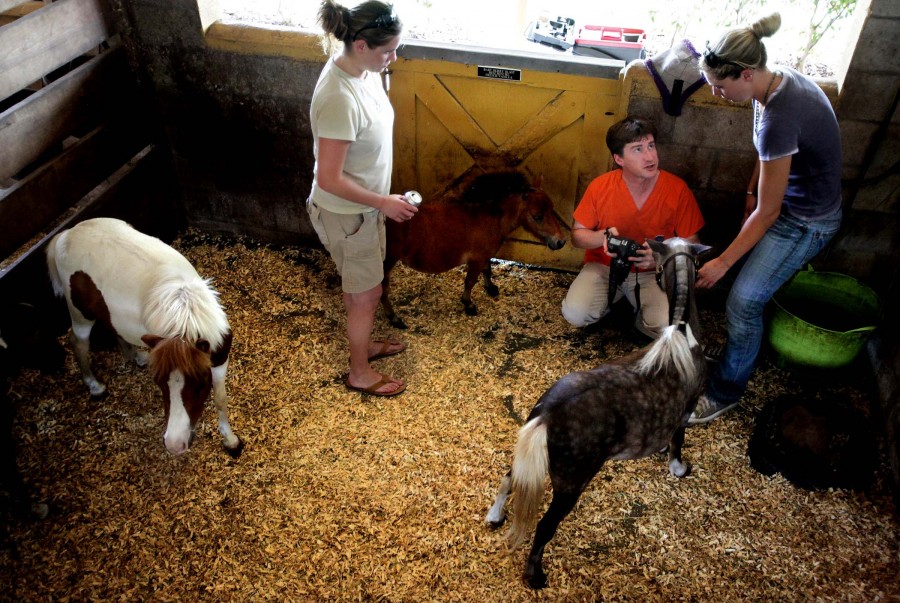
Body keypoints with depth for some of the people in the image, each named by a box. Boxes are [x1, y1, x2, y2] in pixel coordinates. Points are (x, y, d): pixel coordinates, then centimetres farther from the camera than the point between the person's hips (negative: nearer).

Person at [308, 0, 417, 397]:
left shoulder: (360, 70, -4)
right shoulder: (339, 98, -33)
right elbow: (329, 179, -29)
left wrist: (379, 199, 18)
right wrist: (383, 202, -20)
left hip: (363, 205, 9)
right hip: (345, 214, -8)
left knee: (363, 286, 26)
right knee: (366, 294, 10)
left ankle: (364, 344, 50)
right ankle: (359, 373, 33)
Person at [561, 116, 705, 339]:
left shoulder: (677, 189, -14)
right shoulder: (600, 187, -13)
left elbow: (691, 244, -5)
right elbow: (577, 235, 0)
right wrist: (603, 237, -23)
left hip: (654, 273, -1)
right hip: (604, 266, 1)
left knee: (668, 327, -27)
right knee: (574, 313, -24)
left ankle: (641, 314, 9)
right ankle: (612, 300, 10)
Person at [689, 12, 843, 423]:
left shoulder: (779, 118, -35)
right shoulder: (780, 80, -8)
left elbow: (767, 212, -26)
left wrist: (722, 262, -18)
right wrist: (752, 191, 19)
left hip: (806, 221, -9)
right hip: (792, 199, 9)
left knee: (744, 300, -7)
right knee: (746, 270, 17)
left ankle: (725, 393, 11)